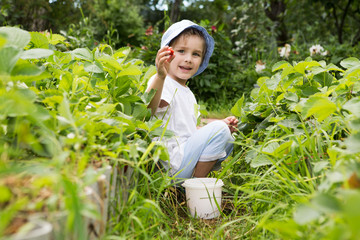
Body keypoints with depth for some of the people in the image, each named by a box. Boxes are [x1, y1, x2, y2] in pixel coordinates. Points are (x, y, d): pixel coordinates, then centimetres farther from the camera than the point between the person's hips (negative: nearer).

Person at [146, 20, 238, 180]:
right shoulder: (163, 83, -12)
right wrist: (160, 77, -51)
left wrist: (221, 126, 12)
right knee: (219, 130, -16)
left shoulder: (187, 93, 19)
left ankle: (198, 179, 3)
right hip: (170, 165, -10)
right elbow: (148, 109, -35)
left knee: (227, 138, 17)